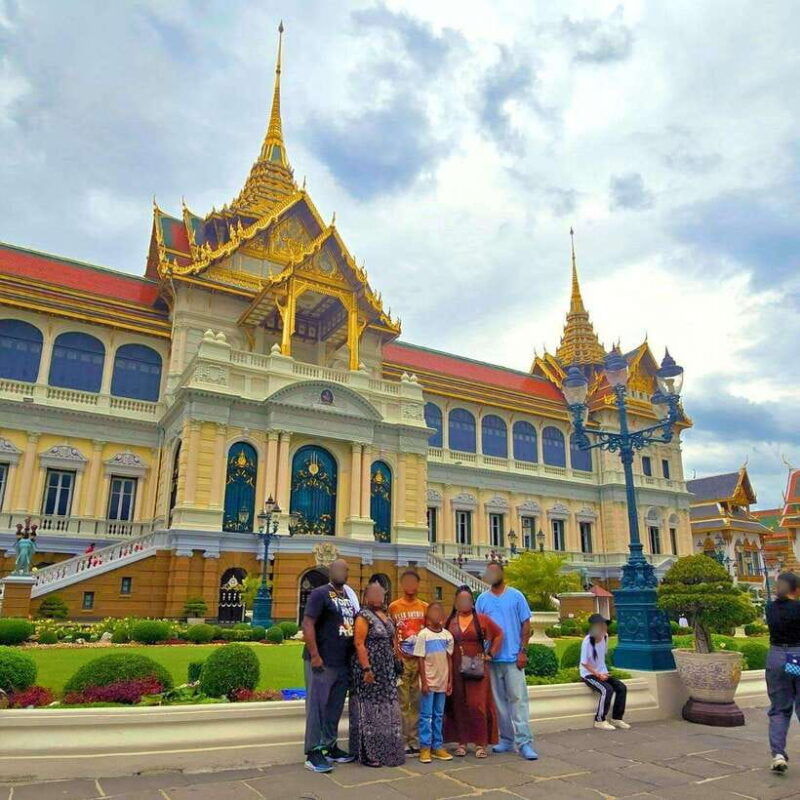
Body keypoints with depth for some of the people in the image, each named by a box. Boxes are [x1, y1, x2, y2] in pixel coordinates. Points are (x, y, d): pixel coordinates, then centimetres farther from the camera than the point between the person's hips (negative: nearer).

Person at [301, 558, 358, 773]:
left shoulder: (350, 596, 13)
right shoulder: (320, 593, -9)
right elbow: (308, 624, -15)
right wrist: (314, 655, -20)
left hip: (344, 663, 7)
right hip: (322, 662, -7)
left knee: (335, 708, 16)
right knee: (317, 706, 0)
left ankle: (330, 747, 28)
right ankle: (313, 753, 8)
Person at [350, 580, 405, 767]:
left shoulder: (385, 615, 13)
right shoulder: (364, 616, -12)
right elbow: (359, 644, -18)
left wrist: (397, 662, 16)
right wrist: (366, 669, -23)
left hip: (387, 670, 8)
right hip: (370, 669, -8)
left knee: (385, 710, 12)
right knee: (370, 710, -1)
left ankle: (384, 751, 23)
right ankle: (368, 754, 8)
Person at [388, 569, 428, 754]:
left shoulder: (425, 607, 7)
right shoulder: (393, 607, 2)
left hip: (421, 660, 2)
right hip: (401, 660, -2)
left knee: (418, 703, 7)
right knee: (402, 703, 1)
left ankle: (415, 741, 17)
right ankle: (402, 742, 10)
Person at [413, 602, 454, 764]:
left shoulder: (447, 635, 5)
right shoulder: (423, 635, -8)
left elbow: (449, 659, 9)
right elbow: (421, 660, -8)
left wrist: (450, 681, 7)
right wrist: (424, 682, -10)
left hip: (442, 682, 4)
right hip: (428, 682, -4)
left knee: (439, 715, 12)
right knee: (426, 715, 2)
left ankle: (437, 746, 20)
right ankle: (425, 748, 10)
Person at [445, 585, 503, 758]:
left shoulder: (481, 619, 1)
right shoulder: (450, 621, 7)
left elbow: (499, 635, 6)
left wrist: (490, 654, 0)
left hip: (477, 669, -2)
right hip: (456, 669, 2)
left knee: (478, 704, -4)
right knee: (458, 705, 7)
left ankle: (481, 743, 5)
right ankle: (461, 742, 16)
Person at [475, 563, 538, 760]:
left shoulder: (516, 596, 1)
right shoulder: (482, 599, 7)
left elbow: (526, 625, 1)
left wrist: (523, 651, -6)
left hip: (513, 657, -3)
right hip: (491, 659, 3)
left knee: (518, 698, -5)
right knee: (499, 701, 10)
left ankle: (524, 742, 0)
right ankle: (506, 739, 20)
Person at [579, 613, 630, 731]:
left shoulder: (605, 637, 0)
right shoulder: (588, 641, -20)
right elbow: (584, 663, -17)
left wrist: (604, 672, 3)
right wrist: (598, 675, -19)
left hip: (602, 673, 7)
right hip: (588, 674, -7)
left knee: (622, 687, -9)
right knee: (607, 689, -27)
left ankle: (617, 718, 4)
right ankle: (600, 721, -13)